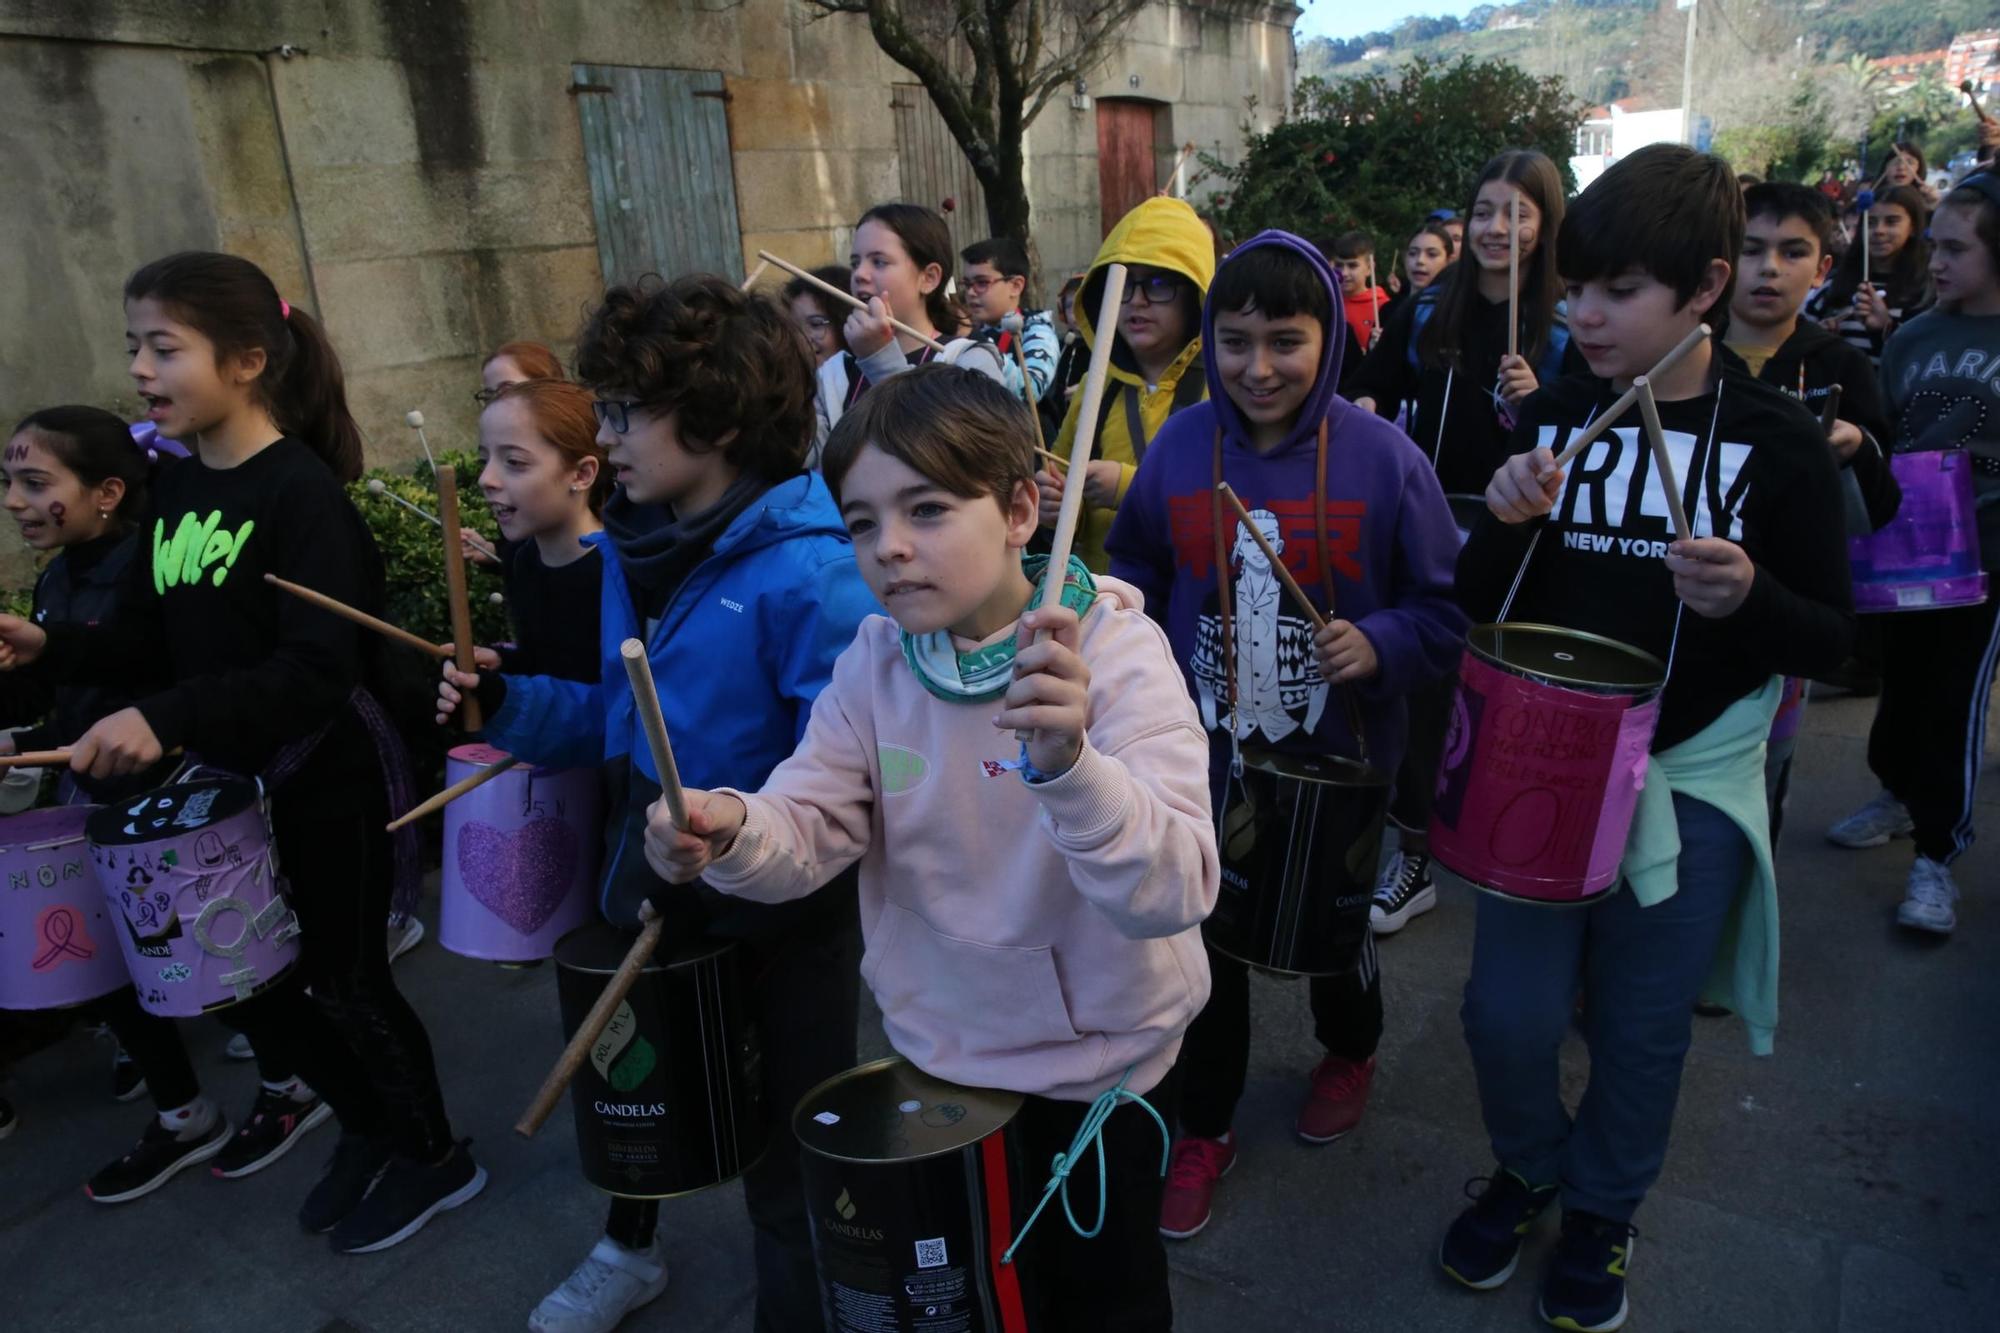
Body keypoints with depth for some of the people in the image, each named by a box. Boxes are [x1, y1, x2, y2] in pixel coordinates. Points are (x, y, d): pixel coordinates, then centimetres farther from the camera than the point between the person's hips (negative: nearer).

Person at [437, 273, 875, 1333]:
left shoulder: (807, 574, -26)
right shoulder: (630, 550, 0)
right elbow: (624, 718, 10)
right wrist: (509, 704, -3)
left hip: (783, 918, -8)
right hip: (654, 890, 8)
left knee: (786, 1150, 13)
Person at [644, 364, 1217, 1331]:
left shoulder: (1116, 651, -25)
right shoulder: (874, 661, -10)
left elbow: (1174, 892, -35)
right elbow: (809, 829, -13)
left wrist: (1067, 762, -54)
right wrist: (733, 834, -36)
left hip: (1101, 1061, -3)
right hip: (937, 1044, 4)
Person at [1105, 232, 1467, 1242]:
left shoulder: (1382, 457, -14)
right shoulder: (1177, 448, -6)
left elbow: (1447, 607, -7)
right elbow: (1135, 580, 8)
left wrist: (1381, 646, -25)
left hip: (1337, 762, -1)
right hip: (1204, 758, 2)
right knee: (1203, 940, 12)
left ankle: (1349, 1052, 55)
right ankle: (1204, 1126, 35)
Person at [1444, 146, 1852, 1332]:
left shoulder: (1777, 440, -8)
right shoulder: (1552, 416, 0)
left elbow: (1831, 641, -4)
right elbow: (1483, 603, 4)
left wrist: (1749, 598, -25)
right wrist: (1508, 523, -17)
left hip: (1690, 777, -2)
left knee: (1641, 1029, 12)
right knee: (1509, 1013, 6)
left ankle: (1603, 1208, 40)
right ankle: (1529, 1166, 38)